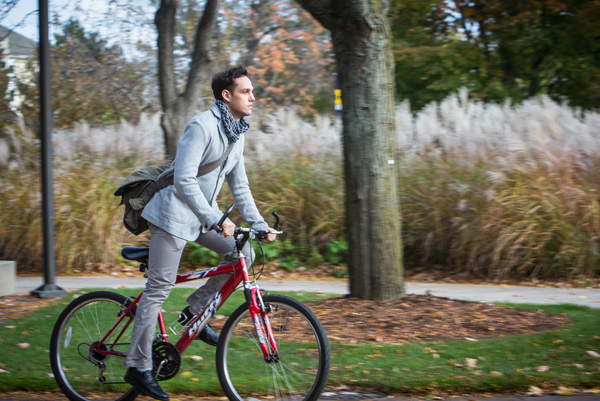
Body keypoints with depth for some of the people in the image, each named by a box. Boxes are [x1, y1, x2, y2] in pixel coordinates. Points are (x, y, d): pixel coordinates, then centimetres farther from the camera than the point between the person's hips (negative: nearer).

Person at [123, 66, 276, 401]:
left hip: (204, 214, 9)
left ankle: (195, 311, 9)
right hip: (175, 214, -9)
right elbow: (184, 180, -25)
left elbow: (239, 185, 15)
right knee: (159, 288, -7)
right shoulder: (202, 127, -19)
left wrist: (259, 223, 5)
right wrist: (215, 220, -31)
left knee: (244, 253, -4)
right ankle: (139, 367, -1)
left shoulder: (237, 134, 9)